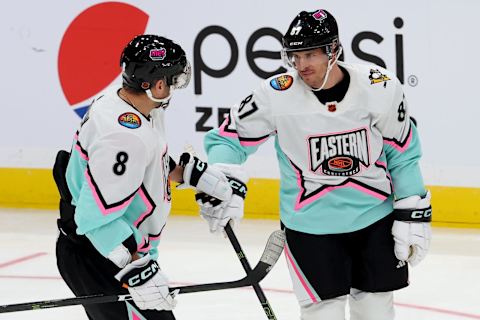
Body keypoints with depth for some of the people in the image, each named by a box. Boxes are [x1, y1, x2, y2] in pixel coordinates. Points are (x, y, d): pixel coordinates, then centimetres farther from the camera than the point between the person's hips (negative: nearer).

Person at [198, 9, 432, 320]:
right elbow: (228, 139, -6)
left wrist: (414, 215, 0)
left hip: (375, 216, 2)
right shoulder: (276, 94, -17)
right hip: (310, 222, -2)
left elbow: (402, 154, -1)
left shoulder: (380, 87, -13)